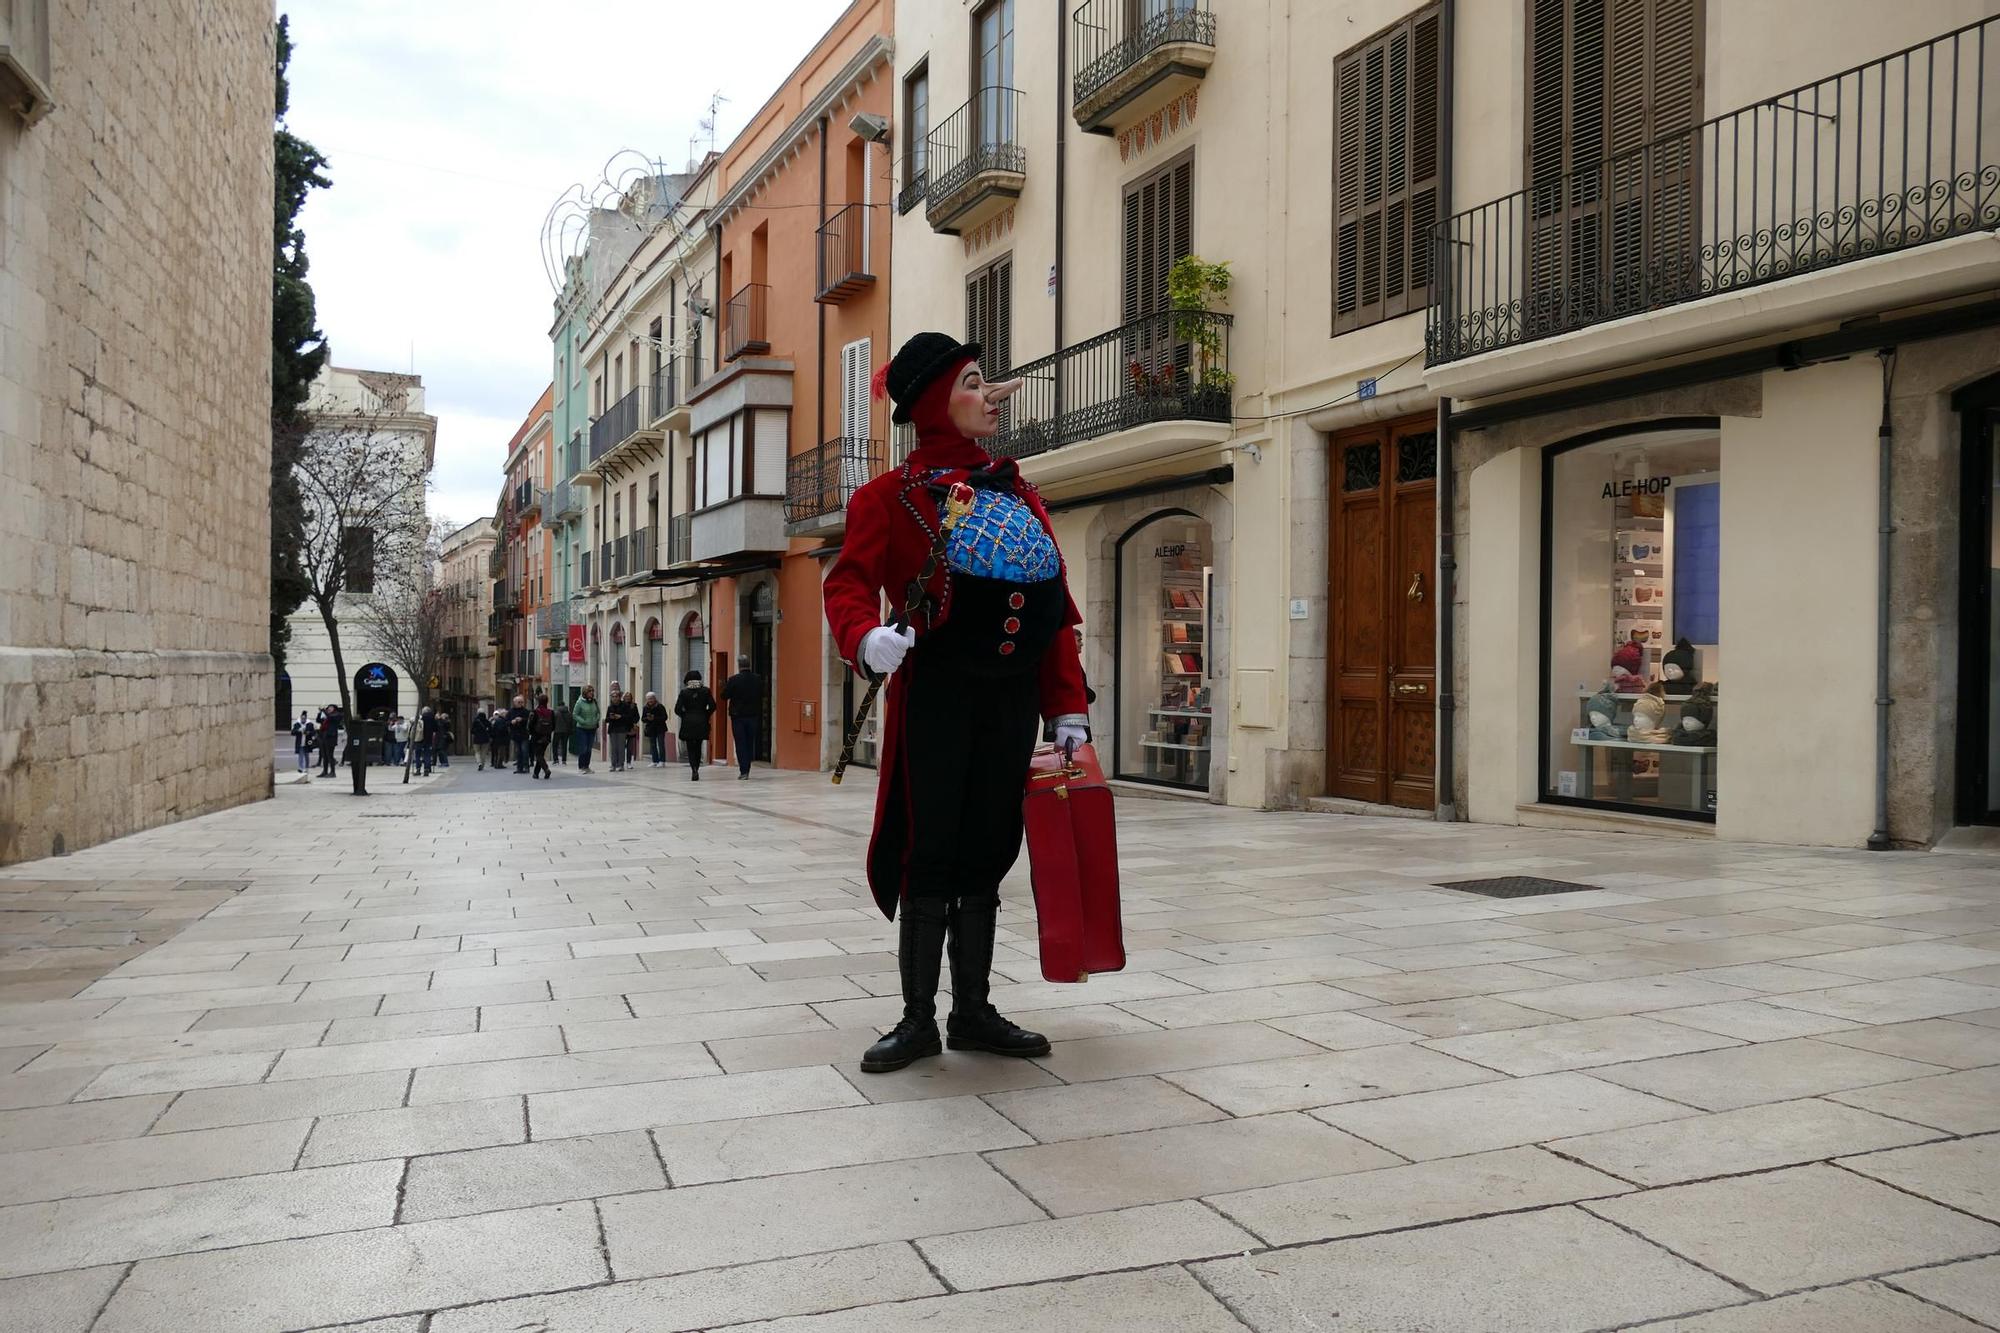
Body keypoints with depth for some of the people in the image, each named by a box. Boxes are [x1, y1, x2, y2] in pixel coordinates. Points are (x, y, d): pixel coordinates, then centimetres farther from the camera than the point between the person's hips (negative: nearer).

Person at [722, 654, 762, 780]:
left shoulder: (733, 680, -14)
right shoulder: (758, 679, -2)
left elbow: (724, 696, -7)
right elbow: (761, 696, 7)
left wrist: (724, 686, 9)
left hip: (738, 716, -3)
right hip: (753, 715, 3)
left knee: (740, 744, 1)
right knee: (750, 744, 13)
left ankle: (743, 771, -5)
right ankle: (746, 771, 17)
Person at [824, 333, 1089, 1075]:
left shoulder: (1020, 495, 14)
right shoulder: (894, 494, 0)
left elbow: (1056, 608, 12)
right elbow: (850, 580, -10)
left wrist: (1068, 709, 7)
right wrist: (865, 637, -33)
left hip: (1013, 698, 5)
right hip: (936, 694, -5)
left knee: (987, 850, 10)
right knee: (930, 852, 1)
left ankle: (973, 1012, 22)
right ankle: (918, 1019, 13)